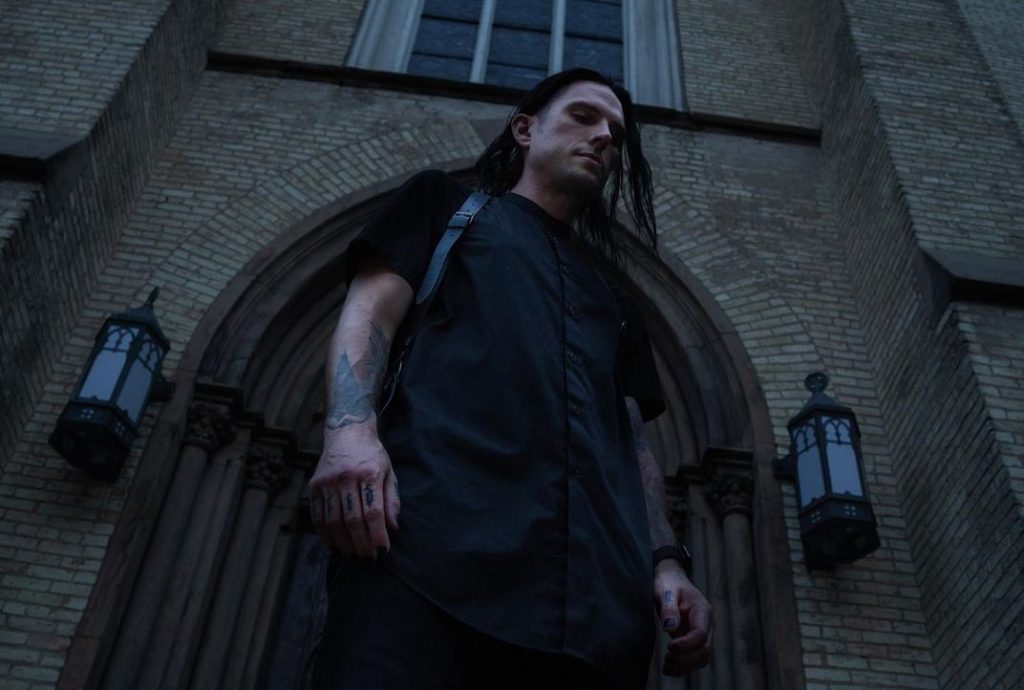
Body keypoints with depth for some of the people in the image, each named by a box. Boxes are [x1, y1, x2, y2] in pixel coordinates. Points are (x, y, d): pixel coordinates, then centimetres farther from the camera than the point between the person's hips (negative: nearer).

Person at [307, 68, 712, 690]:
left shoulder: (613, 296, 35)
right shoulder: (446, 205, 25)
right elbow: (369, 314, 9)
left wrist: (666, 562, 7)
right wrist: (351, 430, -13)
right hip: (433, 531, -3)